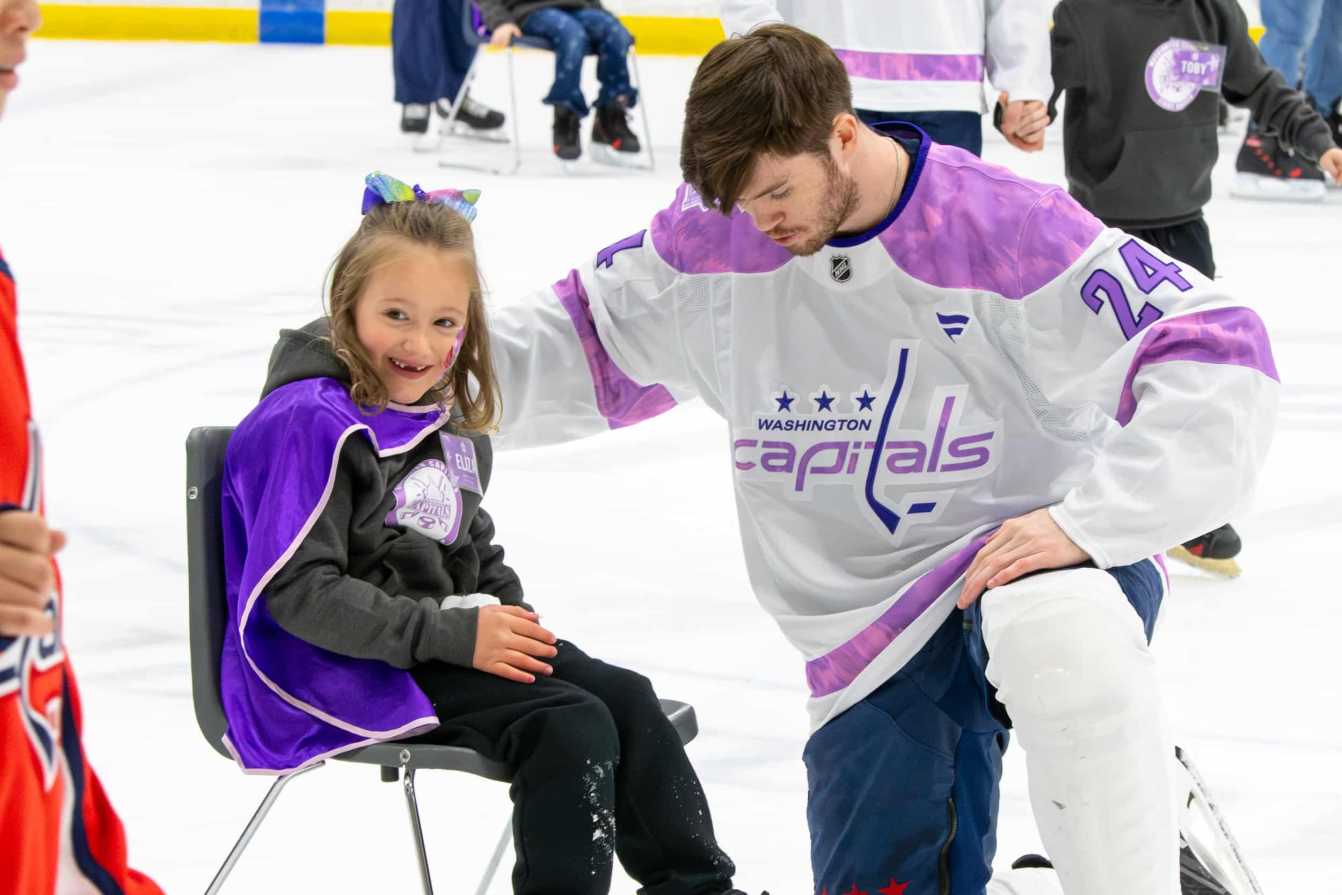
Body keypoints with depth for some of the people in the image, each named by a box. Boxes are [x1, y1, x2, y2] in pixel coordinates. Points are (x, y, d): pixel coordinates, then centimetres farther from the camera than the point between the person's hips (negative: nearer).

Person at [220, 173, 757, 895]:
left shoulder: (449, 421, 12)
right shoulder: (309, 425, -18)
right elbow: (298, 590, -24)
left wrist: (511, 617, 2)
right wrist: (452, 635, -24)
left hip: (450, 636, 9)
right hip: (350, 669, -9)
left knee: (625, 698, 0)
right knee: (571, 726, -22)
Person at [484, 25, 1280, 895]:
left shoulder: (1013, 230, -18)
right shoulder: (716, 237, -4)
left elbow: (1220, 358, -22)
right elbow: (585, 344, 11)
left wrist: (1086, 521, -32)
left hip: (1031, 553, -4)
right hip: (873, 632, 4)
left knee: (1057, 629, -40)